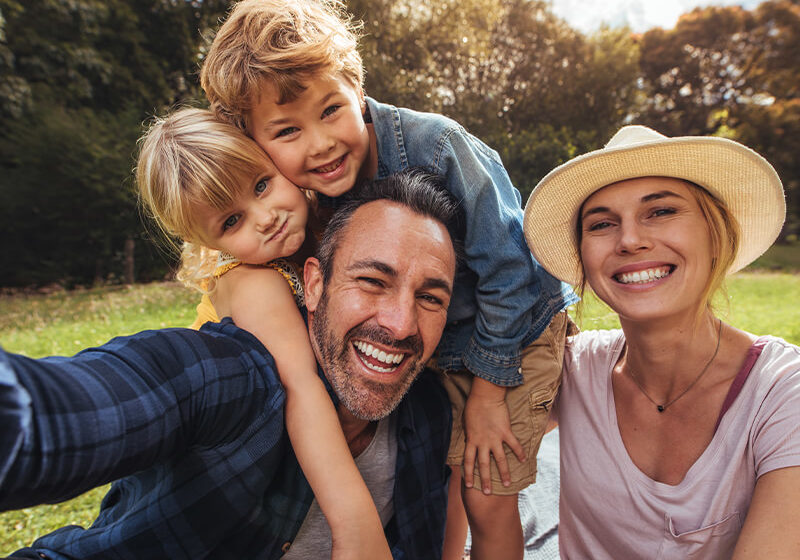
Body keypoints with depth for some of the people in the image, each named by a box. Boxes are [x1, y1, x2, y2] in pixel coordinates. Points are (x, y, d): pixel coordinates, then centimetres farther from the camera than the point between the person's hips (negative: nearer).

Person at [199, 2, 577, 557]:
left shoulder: (434, 145, -29)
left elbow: (505, 270, -23)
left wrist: (488, 392, -13)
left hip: (518, 329, -3)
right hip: (435, 347, 4)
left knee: (486, 499, -1)